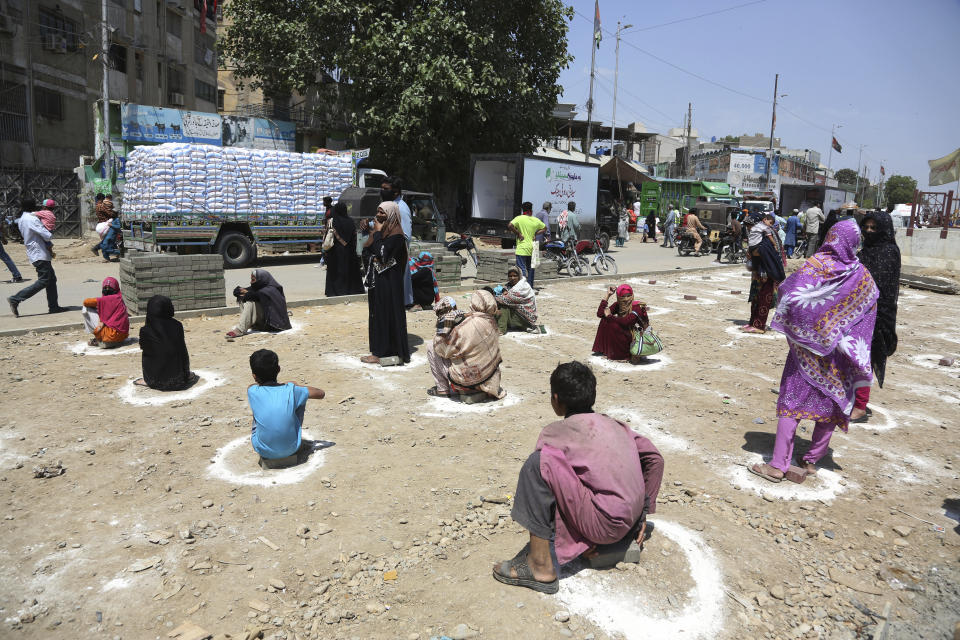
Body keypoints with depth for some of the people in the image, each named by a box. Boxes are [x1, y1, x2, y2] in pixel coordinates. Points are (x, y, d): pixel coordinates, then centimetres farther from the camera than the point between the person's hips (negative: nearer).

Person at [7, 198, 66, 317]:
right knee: (43, 281, -9)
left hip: (34, 253, 10)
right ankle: (15, 299, -8)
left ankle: (53, 306, 12)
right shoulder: (32, 219, -17)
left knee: (51, 279, 11)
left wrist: (49, 246, 8)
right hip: (40, 255, -10)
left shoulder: (21, 219, 13)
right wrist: (51, 235, 3)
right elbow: (47, 236, -22)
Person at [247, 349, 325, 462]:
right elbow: (321, 393, 3)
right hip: (291, 449, 0)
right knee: (301, 399, 15)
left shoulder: (252, 391, -13)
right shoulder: (291, 390, -13)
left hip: (264, 452, 1)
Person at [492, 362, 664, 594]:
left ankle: (541, 567, -12)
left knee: (540, 462, -14)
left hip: (605, 526, -8)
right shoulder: (614, 424, 14)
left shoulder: (555, 432, -4)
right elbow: (654, 459, 16)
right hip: (629, 522, 8)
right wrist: (643, 513, 20)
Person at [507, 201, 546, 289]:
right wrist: (535, 233, 13)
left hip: (522, 249, -5)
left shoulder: (520, 218, -7)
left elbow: (509, 225, -21)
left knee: (522, 268, -6)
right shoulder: (536, 220, 7)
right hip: (532, 248, 5)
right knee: (530, 268, 15)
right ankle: (530, 287, 20)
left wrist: (518, 233, -11)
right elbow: (544, 228, 22)